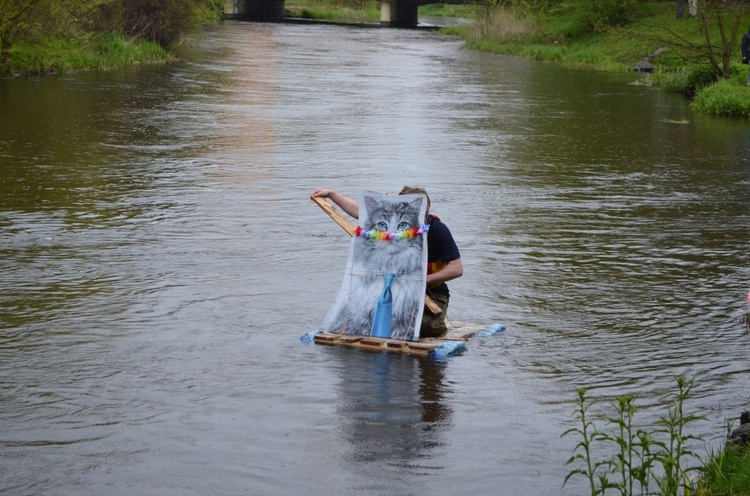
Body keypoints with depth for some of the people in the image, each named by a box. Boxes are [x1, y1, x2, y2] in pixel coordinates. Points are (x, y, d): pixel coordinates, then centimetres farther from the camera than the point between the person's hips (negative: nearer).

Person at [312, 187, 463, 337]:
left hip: (433, 293, -4)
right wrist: (331, 194, 10)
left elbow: (457, 269, -17)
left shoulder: (438, 230, -17)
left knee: (427, 326, -31)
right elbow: (358, 211, 6)